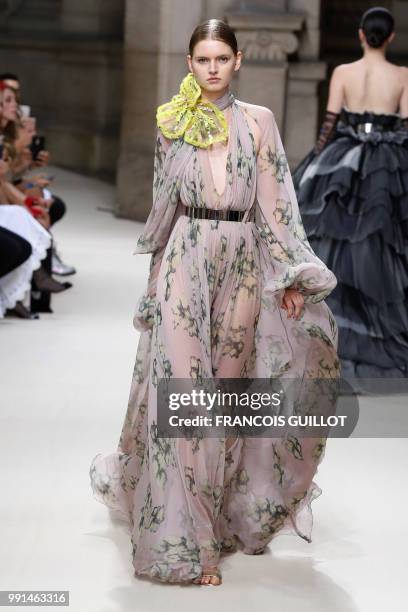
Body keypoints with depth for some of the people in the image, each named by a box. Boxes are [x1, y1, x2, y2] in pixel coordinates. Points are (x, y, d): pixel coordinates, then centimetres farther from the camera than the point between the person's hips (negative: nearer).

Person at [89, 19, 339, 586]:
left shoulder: (258, 121, 5)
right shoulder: (172, 123, 7)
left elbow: (276, 200, 2)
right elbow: (165, 201, 14)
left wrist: (290, 274, -4)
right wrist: (158, 268, 15)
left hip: (243, 261, 1)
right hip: (187, 258, -1)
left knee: (229, 384, 8)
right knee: (183, 385, -8)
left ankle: (225, 510, 24)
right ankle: (185, 537, -5)